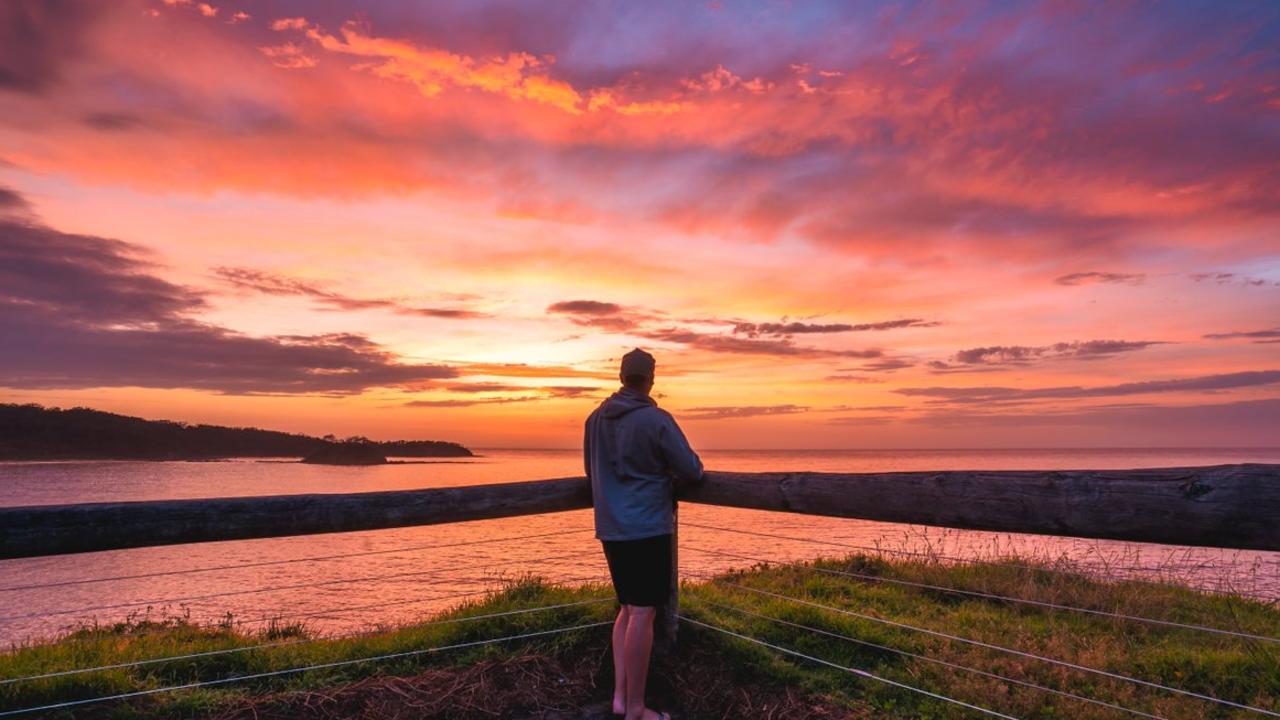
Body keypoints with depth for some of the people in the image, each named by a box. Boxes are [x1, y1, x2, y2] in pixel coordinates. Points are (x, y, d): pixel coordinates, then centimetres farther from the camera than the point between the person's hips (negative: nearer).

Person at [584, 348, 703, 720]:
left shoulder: (596, 418, 6)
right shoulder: (657, 420, -13)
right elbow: (692, 471, -8)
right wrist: (667, 468, 13)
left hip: (611, 528, 7)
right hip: (648, 527, -6)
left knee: (628, 608, 18)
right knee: (642, 613, 0)